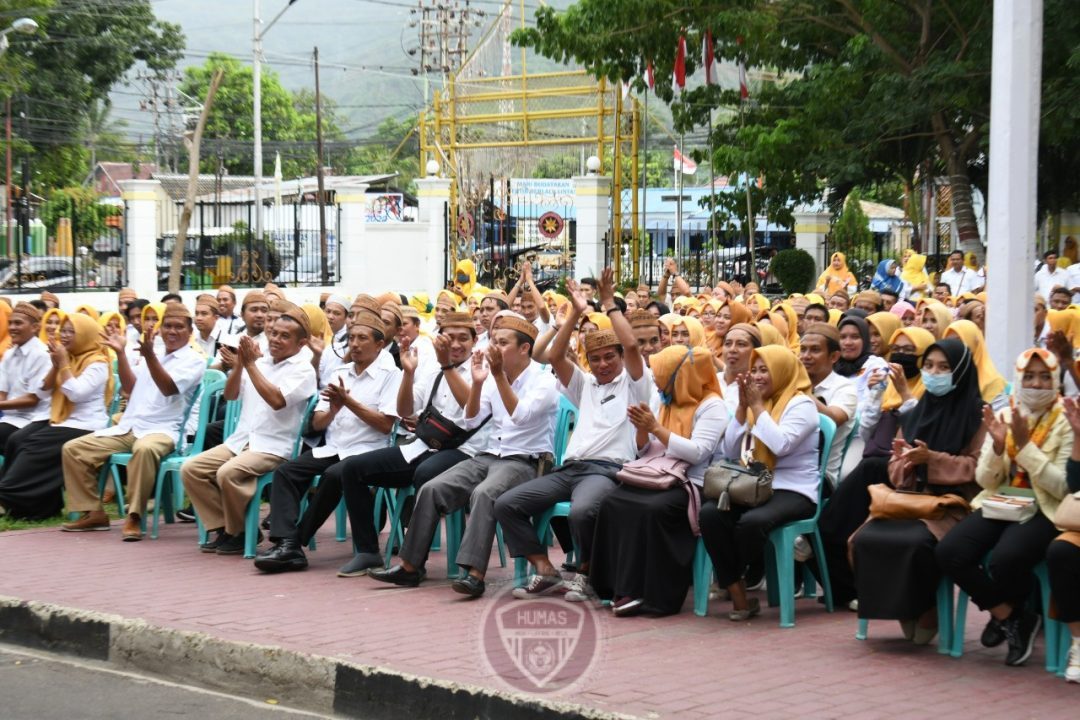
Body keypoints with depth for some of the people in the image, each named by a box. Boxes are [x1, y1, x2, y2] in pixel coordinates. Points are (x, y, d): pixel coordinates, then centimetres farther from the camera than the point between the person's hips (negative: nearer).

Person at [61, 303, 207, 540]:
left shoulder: (194, 360, 1)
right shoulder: (153, 356, 22)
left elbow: (169, 388, -16)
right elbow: (130, 388, 20)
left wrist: (149, 356, -29)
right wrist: (121, 353, 11)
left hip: (161, 430, -7)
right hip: (128, 427, 7)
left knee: (144, 448, -43)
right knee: (72, 448, -5)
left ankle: (134, 517, -33)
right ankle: (93, 511, 1)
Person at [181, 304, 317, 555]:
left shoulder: (303, 370, -4)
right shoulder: (261, 362, 14)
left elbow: (276, 400, -20)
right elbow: (230, 395, 11)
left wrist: (250, 364, -18)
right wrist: (238, 366, -7)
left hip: (274, 447, -7)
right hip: (240, 440, 7)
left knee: (228, 473, -32)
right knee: (190, 469, -9)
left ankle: (239, 532, -9)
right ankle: (221, 528, 1)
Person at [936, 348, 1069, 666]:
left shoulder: (1065, 422, -4)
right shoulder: (1003, 417, 10)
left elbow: (1062, 486, -13)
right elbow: (985, 480, 7)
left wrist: (1025, 444, -18)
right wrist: (997, 445, -12)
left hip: (1043, 511, -5)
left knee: (1005, 559, -34)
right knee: (949, 553, -22)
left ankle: (1004, 614, 3)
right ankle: (1012, 617, -1)